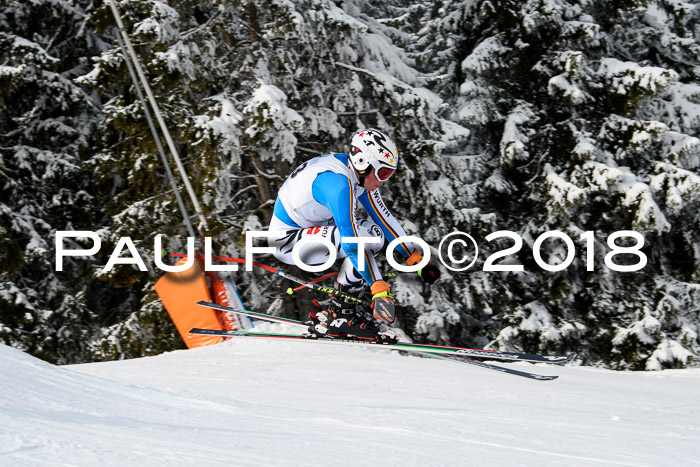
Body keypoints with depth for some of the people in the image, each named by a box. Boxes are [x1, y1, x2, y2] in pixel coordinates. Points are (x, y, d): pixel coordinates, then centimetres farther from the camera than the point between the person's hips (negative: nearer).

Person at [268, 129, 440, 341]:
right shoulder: (338, 183, -30)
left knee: (374, 231, 5)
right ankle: (341, 315, -13)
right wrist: (380, 290, -38)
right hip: (286, 240, -10)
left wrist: (415, 259, 7)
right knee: (366, 237, -23)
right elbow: (351, 242, -36)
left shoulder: (361, 173, -1)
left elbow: (384, 217, 8)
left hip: (307, 228, 10)